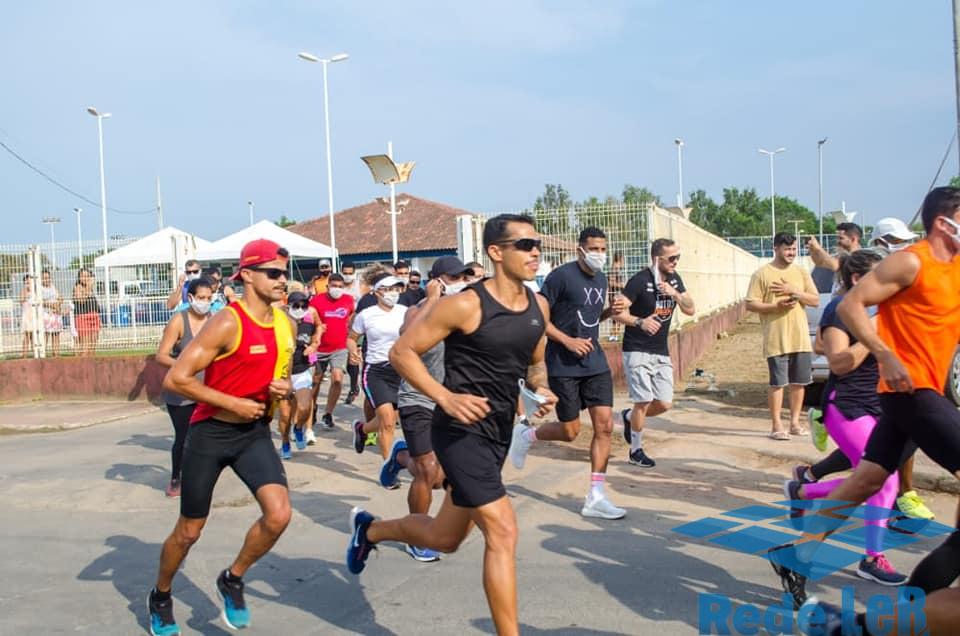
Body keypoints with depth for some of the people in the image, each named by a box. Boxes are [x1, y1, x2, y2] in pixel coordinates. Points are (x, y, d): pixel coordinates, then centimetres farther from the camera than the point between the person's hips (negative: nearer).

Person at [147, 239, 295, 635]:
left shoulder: (286, 325, 2)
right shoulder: (227, 323, -19)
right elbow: (175, 379, -21)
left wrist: (286, 389, -5)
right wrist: (233, 404, -20)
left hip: (254, 433, 5)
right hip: (210, 433, -5)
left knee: (279, 514, -15)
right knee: (189, 532, 9)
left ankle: (233, 579, 13)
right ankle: (160, 597, 38)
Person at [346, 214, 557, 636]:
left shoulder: (539, 306, 4)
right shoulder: (466, 305, -16)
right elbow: (401, 352, -11)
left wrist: (542, 389, -2)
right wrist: (446, 398, -22)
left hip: (499, 433, 8)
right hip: (462, 431, -8)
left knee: (444, 539, 20)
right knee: (503, 532, -14)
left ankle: (369, 529, 47)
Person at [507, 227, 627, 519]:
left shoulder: (601, 279, 10)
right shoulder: (562, 276, -13)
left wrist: (610, 311, 2)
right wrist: (568, 341, -20)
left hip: (595, 363, 6)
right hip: (564, 366, -6)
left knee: (604, 425, -3)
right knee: (570, 431, 1)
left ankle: (595, 497, 4)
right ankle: (525, 434, 31)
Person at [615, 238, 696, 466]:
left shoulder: (674, 279, 7)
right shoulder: (640, 280, -15)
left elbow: (691, 310, 3)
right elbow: (617, 312, -19)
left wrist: (675, 293, -15)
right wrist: (640, 322, -36)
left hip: (661, 352, 7)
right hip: (637, 351, -7)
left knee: (664, 404, 4)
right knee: (643, 402, -8)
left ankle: (629, 416, 32)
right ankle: (636, 451, 11)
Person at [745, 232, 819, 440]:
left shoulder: (802, 273, 12)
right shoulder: (762, 274, -1)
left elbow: (816, 300, 7)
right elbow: (750, 304, -6)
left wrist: (793, 291, -8)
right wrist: (777, 306, -18)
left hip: (801, 338, 5)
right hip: (776, 340, -4)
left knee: (799, 382, 9)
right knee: (778, 383, -4)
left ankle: (795, 422, 20)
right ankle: (776, 426, 3)